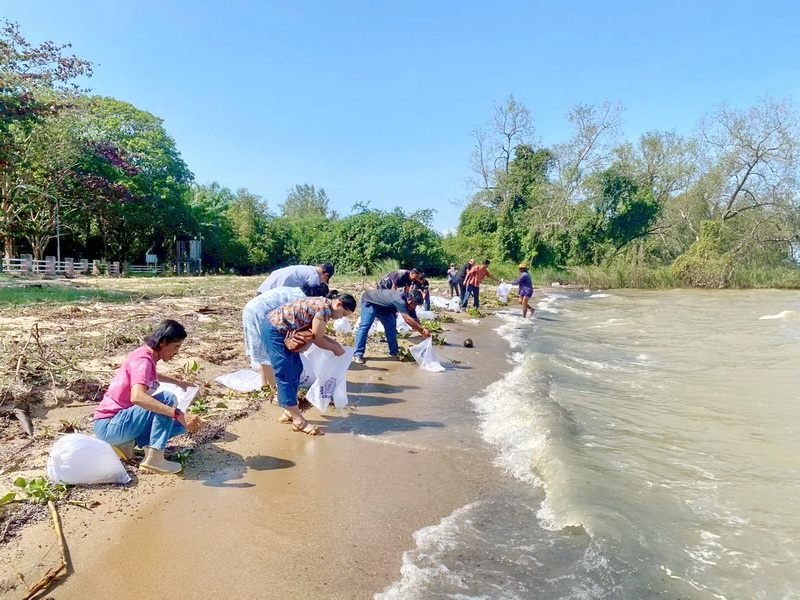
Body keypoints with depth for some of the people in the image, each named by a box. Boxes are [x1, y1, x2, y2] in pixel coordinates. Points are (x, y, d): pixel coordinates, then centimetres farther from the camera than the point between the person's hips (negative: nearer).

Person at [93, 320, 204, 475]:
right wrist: (178, 414, -45)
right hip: (108, 426, -10)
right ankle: (154, 459, -26)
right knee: (167, 399, -26)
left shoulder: (147, 355, 7)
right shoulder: (143, 360, -22)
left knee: (182, 424, 5)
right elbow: (137, 397, -41)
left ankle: (127, 442, 2)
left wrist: (177, 381, 30)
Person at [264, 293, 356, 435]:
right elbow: (318, 340, -14)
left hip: (282, 330, 11)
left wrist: (334, 343, 11)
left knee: (296, 369, 14)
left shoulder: (322, 304, 9)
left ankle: (288, 413, 22)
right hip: (275, 331, -11)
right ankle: (299, 421, -3)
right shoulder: (325, 308, -21)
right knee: (285, 375, -7)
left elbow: (316, 333, 17)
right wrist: (336, 348, 0)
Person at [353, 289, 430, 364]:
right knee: (365, 326, -20)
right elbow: (407, 319, -43)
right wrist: (422, 329, -42)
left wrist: (423, 333, -15)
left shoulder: (410, 304, -10)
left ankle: (394, 351, 12)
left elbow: (414, 320, -6)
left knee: (391, 326, 3)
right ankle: (358, 355, -21)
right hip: (369, 301, -9)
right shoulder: (399, 300, -37)